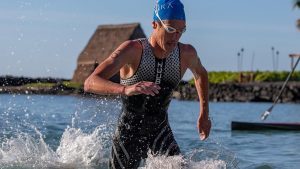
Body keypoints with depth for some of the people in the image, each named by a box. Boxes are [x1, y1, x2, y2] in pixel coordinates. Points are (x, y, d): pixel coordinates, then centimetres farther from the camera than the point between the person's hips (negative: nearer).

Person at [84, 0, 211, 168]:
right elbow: (90, 83, -35)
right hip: (128, 133, -3)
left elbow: (201, 74, 15)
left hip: (160, 130, 3)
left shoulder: (186, 53, -11)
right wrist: (125, 89, -53)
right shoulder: (133, 50, -24)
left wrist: (204, 113, 10)